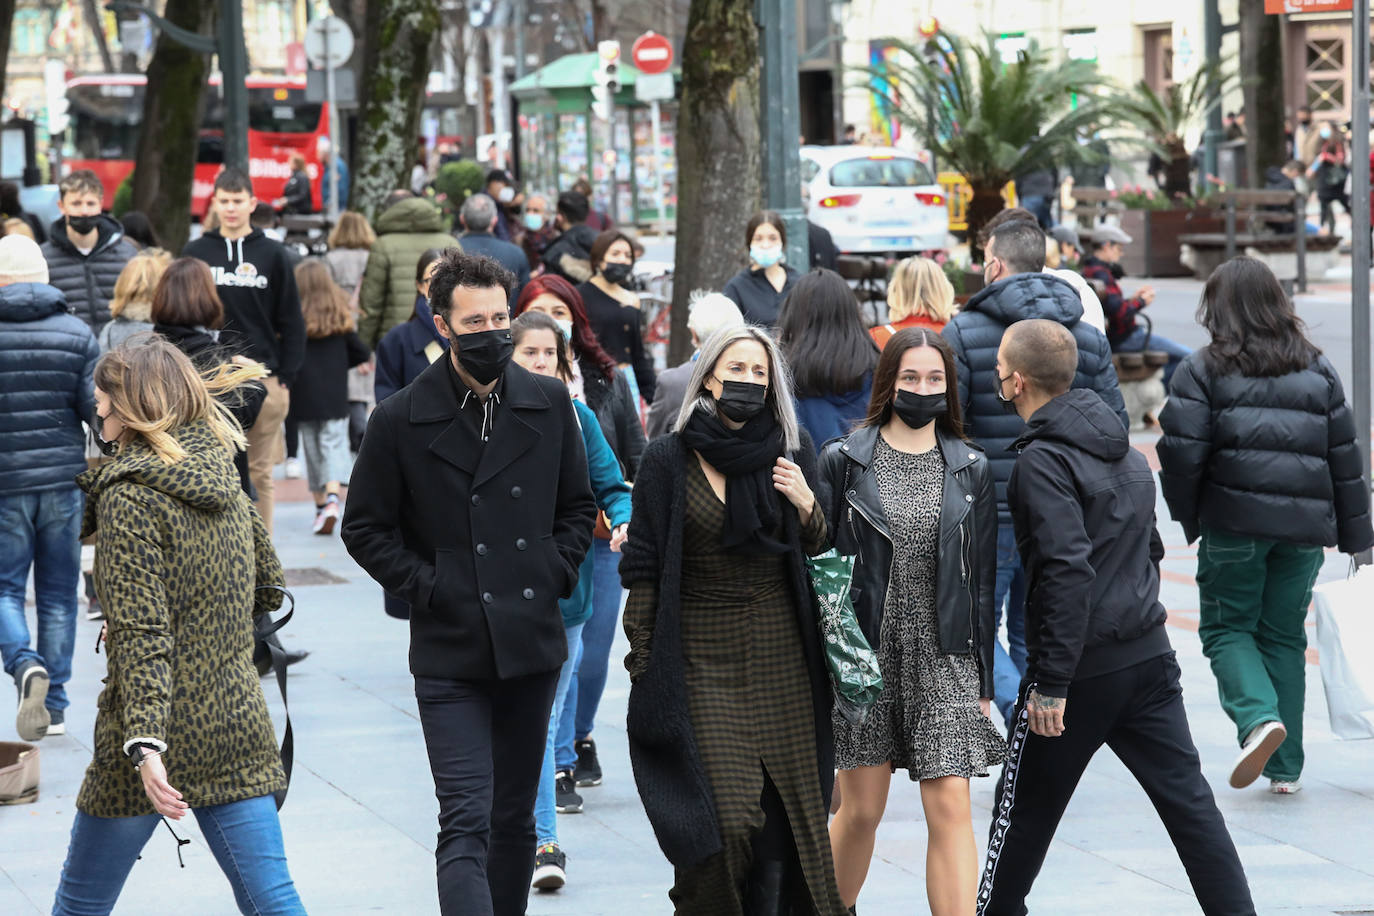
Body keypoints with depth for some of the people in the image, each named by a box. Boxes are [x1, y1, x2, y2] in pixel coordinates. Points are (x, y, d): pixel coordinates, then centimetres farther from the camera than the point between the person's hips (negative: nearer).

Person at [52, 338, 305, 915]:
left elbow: (141, 634, -22)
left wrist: (144, 744, -28)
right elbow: (268, 591, 20)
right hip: (237, 727, 6)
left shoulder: (128, 498, -12)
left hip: (159, 737, -6)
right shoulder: (224, 482, 8)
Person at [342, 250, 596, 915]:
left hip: (532, 643, 4)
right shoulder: (399, 422, -4)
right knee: (466, 823, -12)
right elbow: (365, 528, 4)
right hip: (449, 653, -4)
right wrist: (426, 587, -5)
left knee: (514, 818, 13)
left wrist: (555, 574, 4)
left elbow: (578, 506, 17)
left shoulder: (549, 404, 6)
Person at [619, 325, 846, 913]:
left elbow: (817, 551, 12)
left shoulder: (792, 450, 5)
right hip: (701, 659, -2)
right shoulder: (669, 459, -1)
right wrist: (642, 661, -2)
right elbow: (642, 568, 1)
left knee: (786, 810, 0)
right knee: (726, 816, -11)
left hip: (781, 655, 3)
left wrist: (806, 506, -9)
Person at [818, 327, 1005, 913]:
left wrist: (985, 680, 6)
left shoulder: (970, 468, 7)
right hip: (864, 656, -1)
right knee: (860, 809, 5)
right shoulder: (844, 461, 1)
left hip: (945, 658, 1)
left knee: (950, 807, -7)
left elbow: (983, 578, 8)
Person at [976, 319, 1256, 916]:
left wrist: (1051, 683, -23)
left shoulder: (1041, 462, -15)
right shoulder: (1126, 452, 12)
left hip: (1082, 668, -7)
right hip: (1151, 655, 7)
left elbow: (1067, 571, -24)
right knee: (1188, 799, 5)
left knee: (1026, 808, 10)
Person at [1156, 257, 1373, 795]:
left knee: (1226, 628, 9)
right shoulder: (1316, 370, 11)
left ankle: (1259, 717, -18)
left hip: (1234, 522, -4)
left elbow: (1182, 453, -10)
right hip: (1304, 527, 4)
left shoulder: (1203, 369, -2)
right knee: (1284, 635, 13)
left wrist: (1187, 519, 5)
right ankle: (1285, 767, 12)